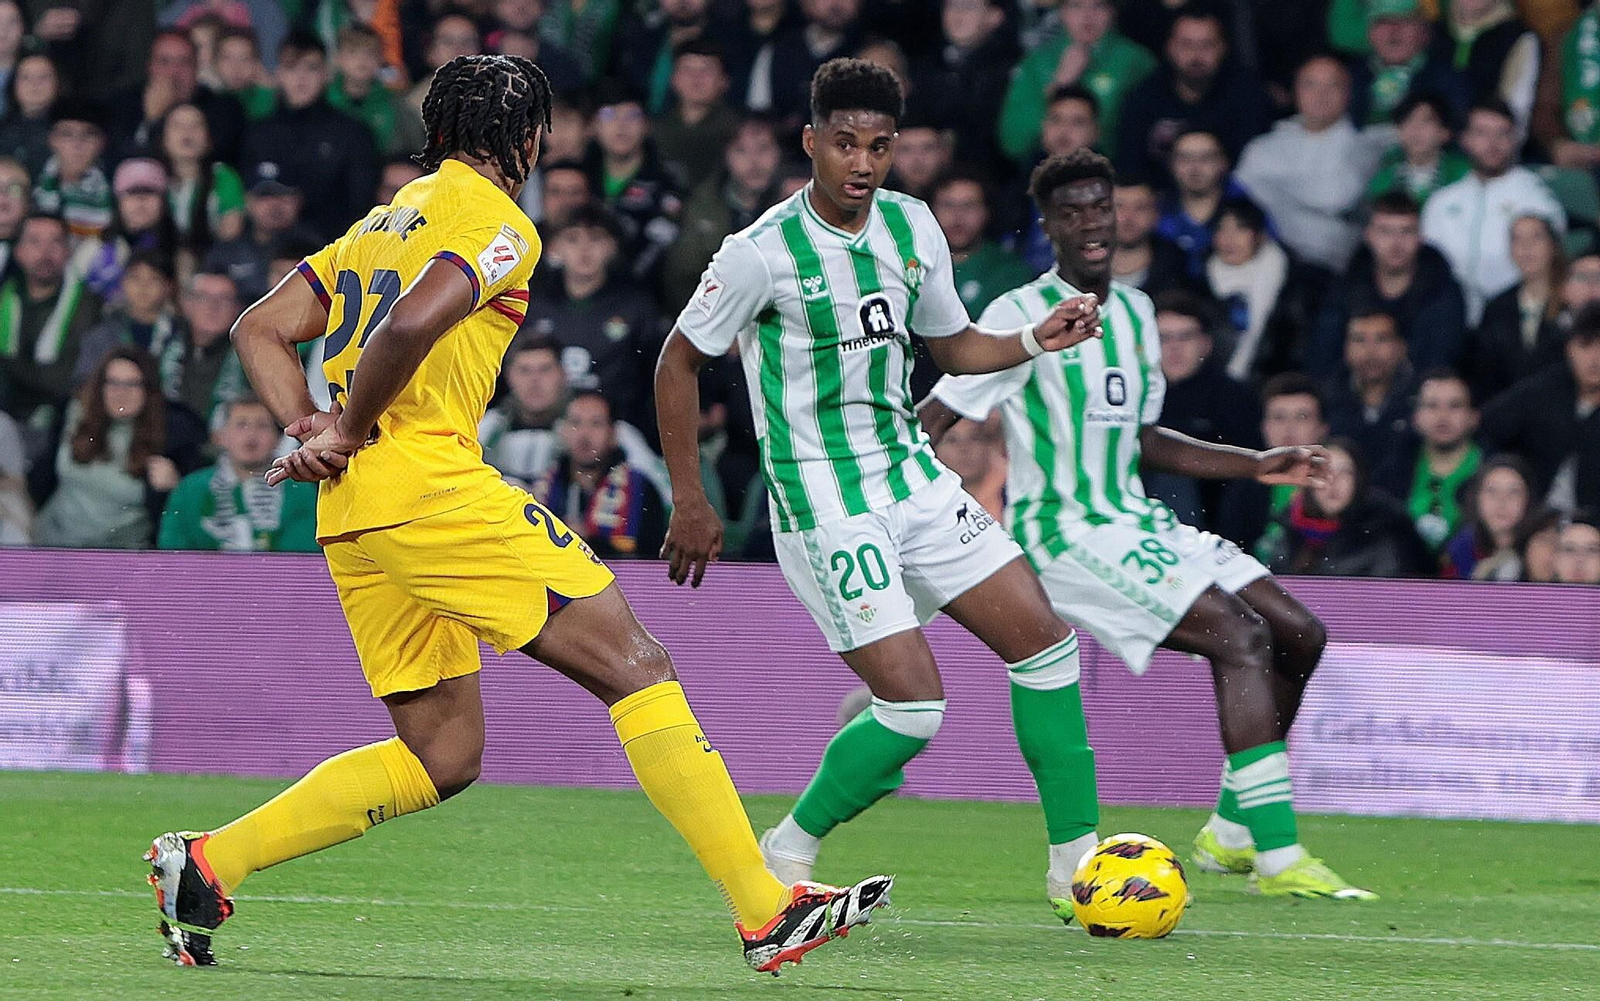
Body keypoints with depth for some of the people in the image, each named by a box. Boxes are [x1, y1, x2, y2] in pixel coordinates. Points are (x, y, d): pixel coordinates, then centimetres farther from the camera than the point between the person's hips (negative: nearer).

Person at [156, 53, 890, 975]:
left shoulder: (386, 221, 24)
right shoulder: (498, 223, -3)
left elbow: (261, 329, 20)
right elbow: (413, 322, -22)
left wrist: (313, 430, 6)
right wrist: (351, 431, -9)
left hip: (354, 518, 9)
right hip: (430, 484, -9)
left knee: (445, 755, 12)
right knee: (634, 664, -6)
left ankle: (207, 863, 5)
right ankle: (768, 912, -10)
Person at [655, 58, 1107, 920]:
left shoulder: (912, 228, 2)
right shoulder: (763, 253, -16)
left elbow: (952, 345, 18)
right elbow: (680, 363, -5)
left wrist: (1038, 340, -1)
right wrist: (689, 502, -5)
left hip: (911, 475, 7)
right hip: (823, 503, -7)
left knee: (1042, 638, 1)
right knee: (913, 704, -15)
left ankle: (1076, 863, 9)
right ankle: (786, 856, 6)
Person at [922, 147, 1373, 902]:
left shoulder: (1134, 312, 14)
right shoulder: (1025, 315, -10)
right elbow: (929, 422, -11)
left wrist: (1255, 466, 20)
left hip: (1133, 521, 8)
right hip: (1063, 534, -8)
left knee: (1299, 635, 3)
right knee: (1239, 636, -22)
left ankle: (1231, 834, 14)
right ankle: (1277, 858, -24)